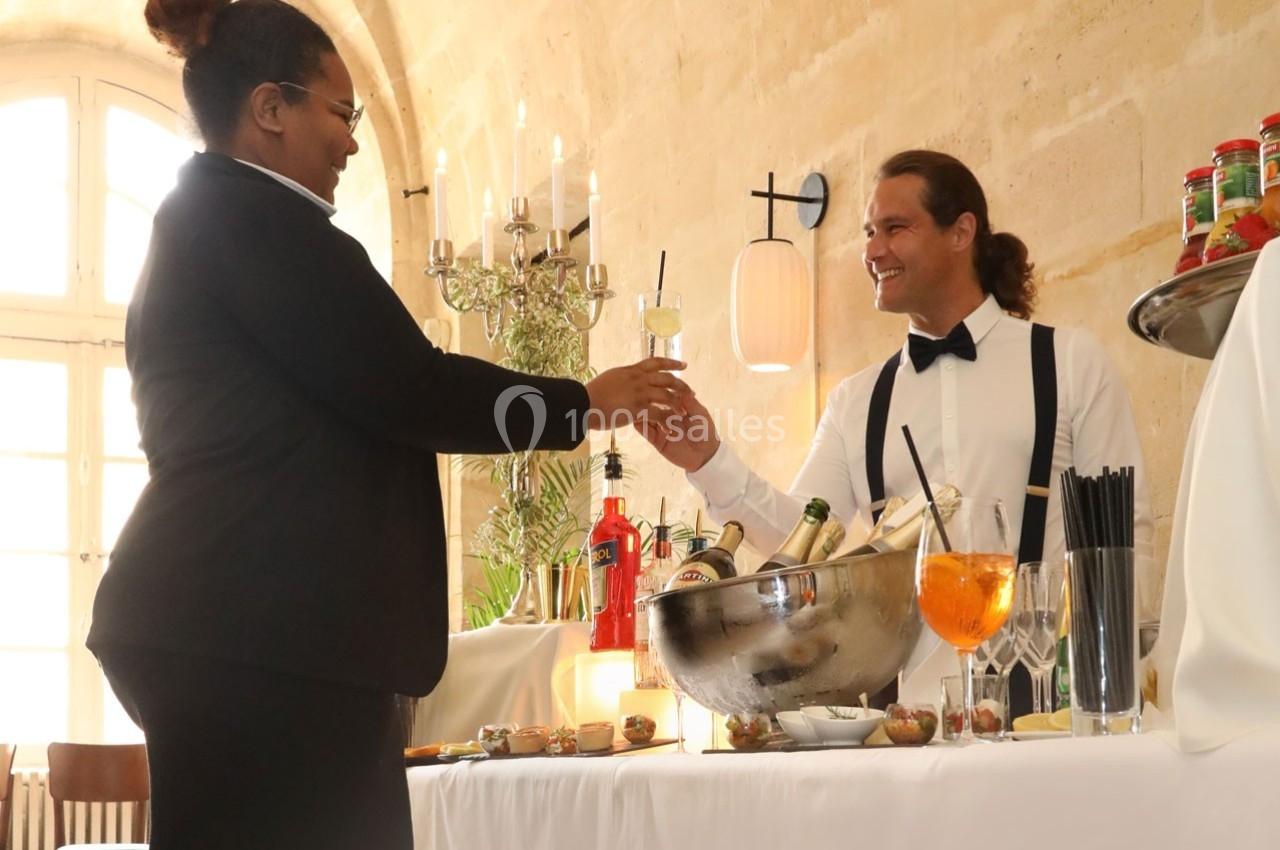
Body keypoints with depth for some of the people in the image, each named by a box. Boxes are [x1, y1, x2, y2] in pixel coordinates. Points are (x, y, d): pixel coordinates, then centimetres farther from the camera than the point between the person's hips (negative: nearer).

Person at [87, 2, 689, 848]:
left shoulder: (195, 225, 22)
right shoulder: (253, 214, -8)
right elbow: (403, 386, -12)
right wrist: (583, 404, 0)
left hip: (227, 618, 10)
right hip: (263, 629, -10)